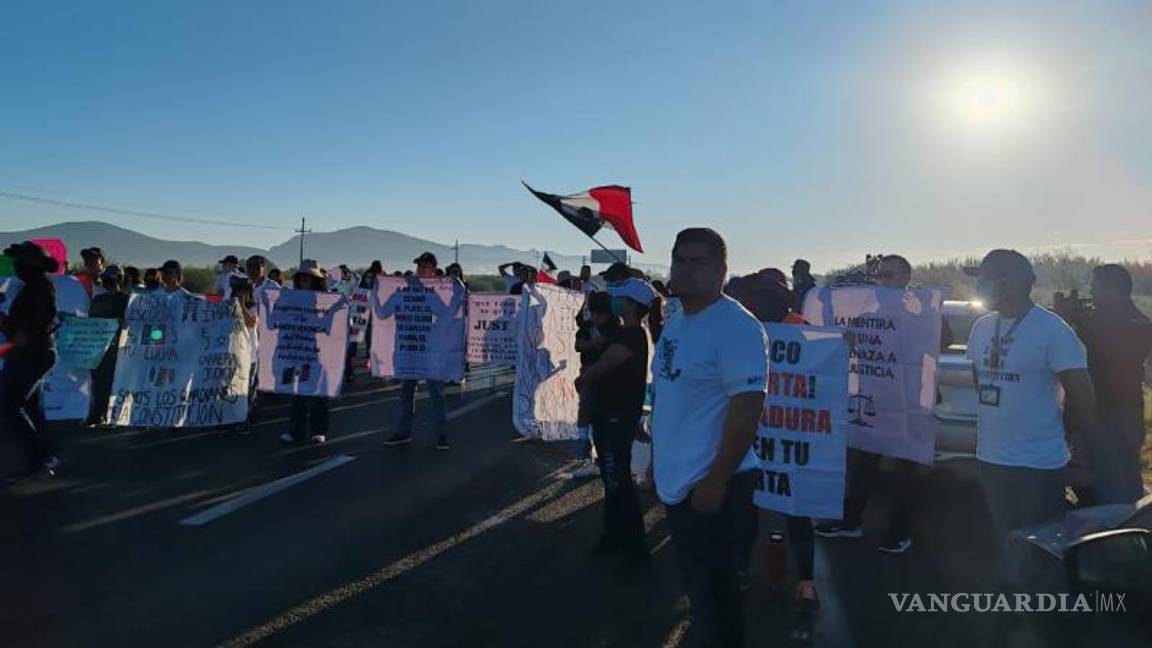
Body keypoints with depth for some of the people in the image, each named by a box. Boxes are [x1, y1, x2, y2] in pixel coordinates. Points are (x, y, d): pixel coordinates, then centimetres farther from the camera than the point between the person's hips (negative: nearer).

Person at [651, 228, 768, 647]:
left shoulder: (736, 328, -19)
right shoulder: (675, 324, 9)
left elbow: (747, 408, -23)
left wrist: (716, 481, -23)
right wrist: (657, 460, 17)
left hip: (712, 484, -8)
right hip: (676, 481, 9)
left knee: (713, 589, 4)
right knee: (697, 584, 22)